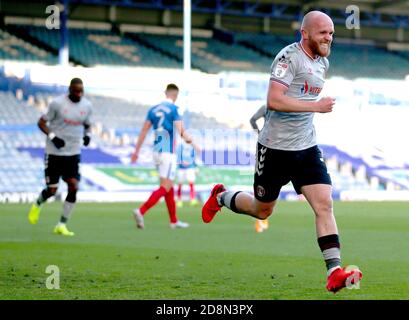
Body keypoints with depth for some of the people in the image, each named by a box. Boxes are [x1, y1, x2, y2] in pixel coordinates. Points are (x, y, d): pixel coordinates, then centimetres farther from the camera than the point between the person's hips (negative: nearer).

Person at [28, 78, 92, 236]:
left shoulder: (87, 106, 2)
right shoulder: (57, 103, -12)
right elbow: (42, 122, -5)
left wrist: (87, 135, -3)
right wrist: (52, 137, -21)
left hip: (73, 153, 4)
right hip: (54, 153, -4)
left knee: (73, 187, -10)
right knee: (52, 190, -1)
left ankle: (62, 225, 1)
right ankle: (38, 204, 35)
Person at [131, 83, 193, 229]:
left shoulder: (153, 109, 9)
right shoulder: (173, 109, -9)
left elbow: (143, 131, 7)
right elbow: (181, 131, -14)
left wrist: (136, 151, 10)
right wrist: (188, 139, 8)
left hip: (156, 151, 7)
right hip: (168, 152, -7)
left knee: (169, 187, 16)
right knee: (165, 188, -7)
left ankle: (174, 220, 21)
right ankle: (141, 211, -23)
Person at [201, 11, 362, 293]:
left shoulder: (323, 62, 11)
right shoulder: (289, 56, -16)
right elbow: (274, 100, -27)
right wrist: (315, 106, -27)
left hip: (307, 148, 6)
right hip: (276, 148, -6)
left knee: (324, 204, -11)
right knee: (262, 210, 10)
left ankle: (335, 271, -15)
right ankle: (220, 197, 40)